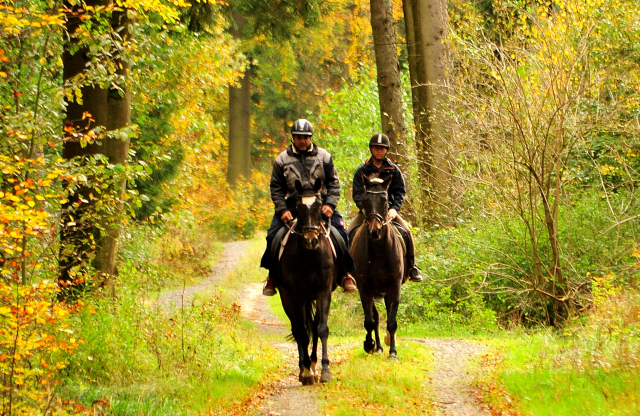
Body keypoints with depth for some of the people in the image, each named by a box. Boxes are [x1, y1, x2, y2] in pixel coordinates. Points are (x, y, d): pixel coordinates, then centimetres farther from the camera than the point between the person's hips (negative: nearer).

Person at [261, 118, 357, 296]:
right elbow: (276, 188, 5)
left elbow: (333, 183, 6)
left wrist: (330, 204, -10)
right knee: (273, 236, -16)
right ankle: (272, 277, 1)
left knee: (340, 233, -17)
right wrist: (282, 210, -9)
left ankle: (345, 274, -1)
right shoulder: (282, 160, 4)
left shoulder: (323, 156, 5)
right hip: (292, 206, 0)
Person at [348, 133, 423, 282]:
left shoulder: (393, 169, 6)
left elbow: (400, 192, 3)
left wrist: (394, 209, -14)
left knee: (406, 232, -20)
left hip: (388, 210, 0)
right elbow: (357, 194, 0)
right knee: (350, 233, -21)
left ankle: (411, 267, -7)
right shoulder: (362, 171, 4)